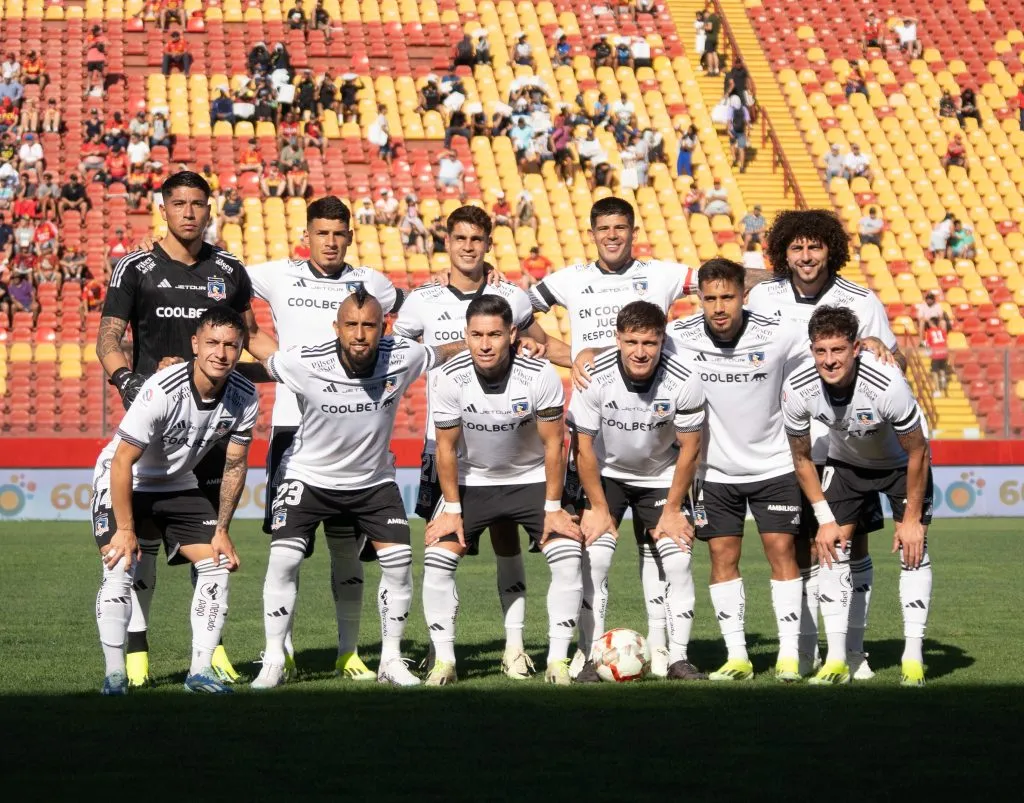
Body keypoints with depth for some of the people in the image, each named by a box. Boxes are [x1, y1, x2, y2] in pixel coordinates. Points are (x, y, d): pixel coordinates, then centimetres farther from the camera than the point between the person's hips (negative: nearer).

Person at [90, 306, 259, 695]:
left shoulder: (245, 397, -15)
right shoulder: (163, 390, -32)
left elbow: (235, 466, -2)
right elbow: (123, 461, -26)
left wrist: (222, 530, -3)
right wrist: (125, 529, -25)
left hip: (178, 486, 6)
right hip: (122, 483, -6)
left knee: (218, 565, -7)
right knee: (120, 567, -22)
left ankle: (201, 670, -1)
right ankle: (114, 673, -14)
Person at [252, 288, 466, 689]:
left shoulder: (403, 357, -18)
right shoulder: (304, 363, -25)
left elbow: (448, 352, 1)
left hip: (373, 480, 2)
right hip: (308, 476, -2)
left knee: (399, 561, -8)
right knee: (283, 559, -16)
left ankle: (391, 660, 8)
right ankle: (273, 663, -4)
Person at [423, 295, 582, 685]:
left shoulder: (541, 375, -24)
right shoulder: (449, 379, -21)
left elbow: (552, 444, -14)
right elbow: (446, 448, -8)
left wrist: (553, 508, -13)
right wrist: (452, 509, -8)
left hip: (531, 479, -1)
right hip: (471, 482, 1)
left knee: (568, 559, -17)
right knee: (436, 561, -14)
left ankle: (558, 660, -8)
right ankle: (443, 661, -3)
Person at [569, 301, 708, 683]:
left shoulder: (684, 382, -24)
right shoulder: (595, 378, -26)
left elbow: (689, 449, -12)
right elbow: (584, 446, -14)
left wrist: (672, 510, -10)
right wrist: (598, 507, -12)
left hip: (661, 477, 1)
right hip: (605, 474, -1)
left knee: (677, 561, -9)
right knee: (594, 557, -15)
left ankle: (678, 658, 1)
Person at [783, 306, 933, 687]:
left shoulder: (887, 384, -38)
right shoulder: (797, 390, -28)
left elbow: (917, 452, -22)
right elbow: (802, 458, -8)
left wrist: (911, 518, -17)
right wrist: (825, 519, -10)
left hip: (902, 464, -3)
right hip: (845, 463, 3)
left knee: (913, 548, -13)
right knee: (833, 548, -8)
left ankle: (913, 657, -8)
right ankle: (836, 659, -5)